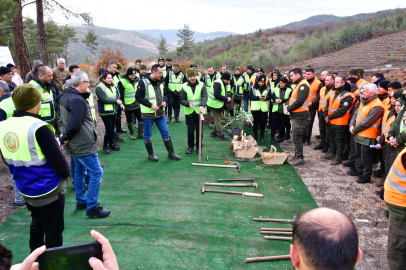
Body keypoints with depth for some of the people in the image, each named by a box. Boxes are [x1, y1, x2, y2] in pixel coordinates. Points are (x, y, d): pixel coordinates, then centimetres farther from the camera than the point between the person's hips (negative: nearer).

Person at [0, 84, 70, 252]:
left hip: (26, 190, 7)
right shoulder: (38, 128, -26)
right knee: (53, 231, 10)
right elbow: (59, 162, -22)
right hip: (49, 190, -7)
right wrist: (66, 172, -1)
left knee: (37, 224, 27)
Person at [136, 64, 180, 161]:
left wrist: (164, 101, -1)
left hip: (160, 113, 6)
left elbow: (164, 94, 21)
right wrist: (151, 105, -20)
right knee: (147, 135, 6)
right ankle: (150, 154, 21)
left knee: (165, 133, 8)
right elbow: (138, 97, -14)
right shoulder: (143, 82, -11)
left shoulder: (160, 83, 9)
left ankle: (171, 153, 18)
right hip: (148, 114, -6)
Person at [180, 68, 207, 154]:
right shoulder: (184, 86, 0)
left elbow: (204, 97, -14)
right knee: (190, 131, 7)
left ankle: (199, 147, 22)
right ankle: (190, 146, 26)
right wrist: (188, 104, -22)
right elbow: (182, 100, 0)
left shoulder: (202, 85, -2)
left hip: (199, 112, 0)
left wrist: (202, 106, -33)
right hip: (189, 112, 1)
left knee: (199, 131, 6)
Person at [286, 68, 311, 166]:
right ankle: (297, 156, 26)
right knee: (295, 137, 16)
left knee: (296, 138, -5)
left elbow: (299, 101, -24)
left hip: (300, 116, -10)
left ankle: (300, 158, 4)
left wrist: (289, 109, -12)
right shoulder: (298, 85, 17)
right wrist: (288, 105, 2)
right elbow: (293, 98, 21)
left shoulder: (303, 85, -16)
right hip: (296, 115, 10)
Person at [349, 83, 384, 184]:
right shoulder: (364, 101, 7)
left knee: (365, 157, 1)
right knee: (358, 154, 21)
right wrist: (352, 125, -5)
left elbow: (367, 122, -23)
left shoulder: (376, 106, -21)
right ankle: (359, 171, 38)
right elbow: (356, 114, 10)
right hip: (358, 134, 9)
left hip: (367, 136, -9)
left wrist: (355, 129, -13)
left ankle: (366, 176, 14)